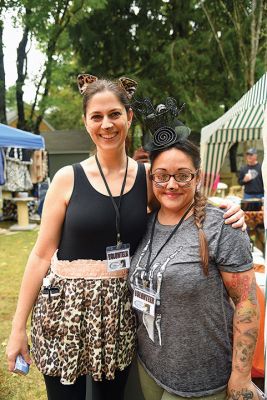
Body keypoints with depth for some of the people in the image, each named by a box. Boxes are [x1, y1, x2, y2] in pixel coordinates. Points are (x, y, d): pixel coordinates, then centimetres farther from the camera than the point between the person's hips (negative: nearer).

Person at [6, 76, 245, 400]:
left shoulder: (147, 177, -1)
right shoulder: (67, 178, -7)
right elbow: (42, 255, -3)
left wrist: (224, 216, -9)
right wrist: (18, 327, -2)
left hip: (121, 311, 2)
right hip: (65, 309, -1)